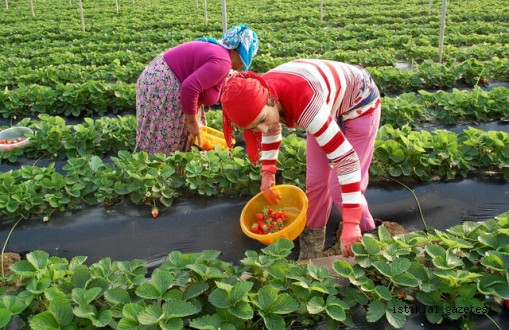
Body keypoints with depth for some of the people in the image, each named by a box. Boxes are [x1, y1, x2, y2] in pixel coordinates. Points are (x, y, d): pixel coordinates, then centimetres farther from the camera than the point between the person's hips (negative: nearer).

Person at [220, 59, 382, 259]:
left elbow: (345, 158, -44)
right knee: (315, 182, 4)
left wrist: (350, 225, -43)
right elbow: (271, 131, 4)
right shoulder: (260, 94, -21)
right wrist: (268, 172, -1)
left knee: (340, 189, -11)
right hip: (327, 108, 6)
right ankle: (310, 253, 23)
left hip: (359, 102, -6)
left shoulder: (305, 104, -44)